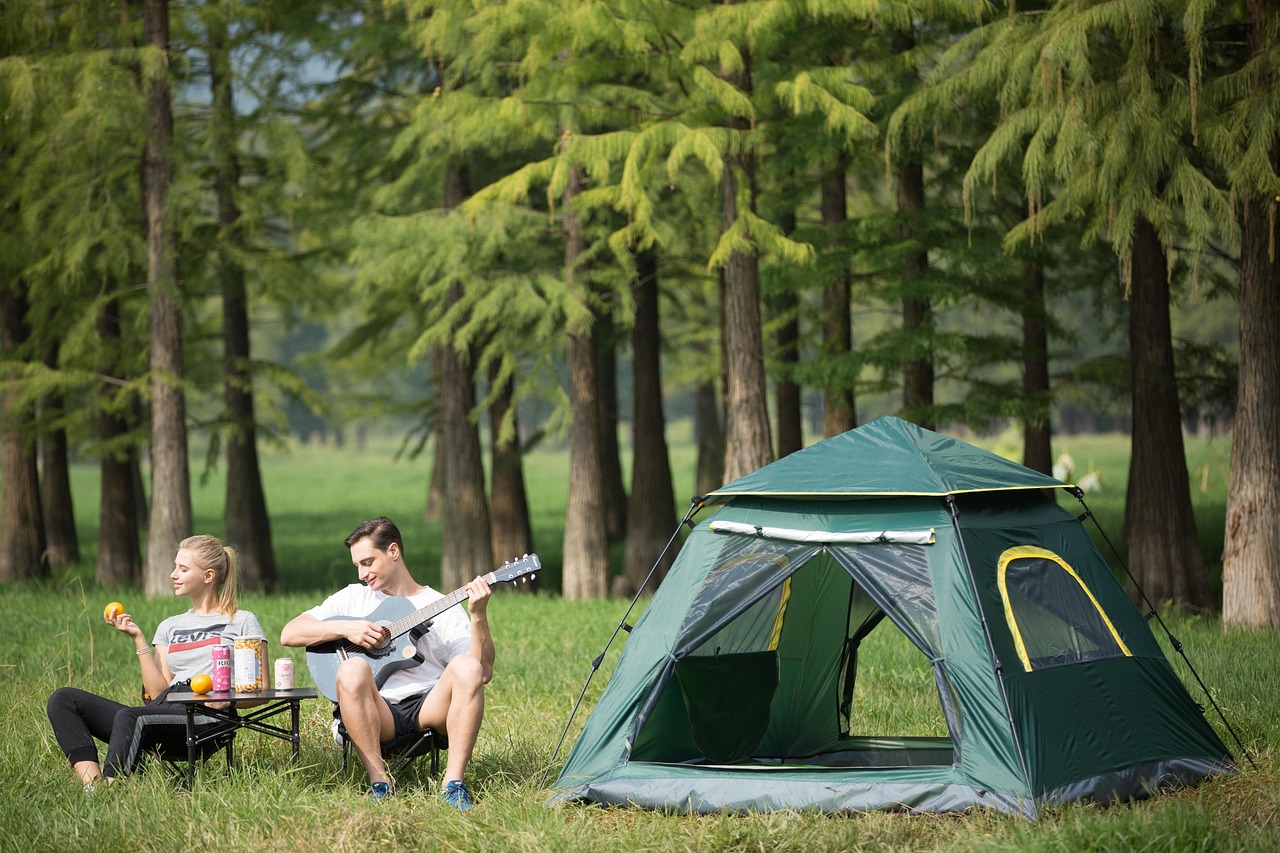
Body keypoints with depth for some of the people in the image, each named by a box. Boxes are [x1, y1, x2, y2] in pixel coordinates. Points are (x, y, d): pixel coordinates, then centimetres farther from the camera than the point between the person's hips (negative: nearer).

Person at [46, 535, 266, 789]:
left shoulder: (243, 622, 12)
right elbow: (159, 692, 13)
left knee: (128, 716, -37)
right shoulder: (170, 627, 27)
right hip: (162, 714, 7)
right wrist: (138, 639, 9)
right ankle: (92, 787, -30)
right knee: (63, 699, -9)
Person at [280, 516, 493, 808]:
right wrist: (345, 627, -5)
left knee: (467, 668, -29)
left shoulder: (444, 608, 12)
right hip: (378, 713, 0)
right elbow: (289, 634, 8)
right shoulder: (353, 597, 17)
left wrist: (478, 616, -13)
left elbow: (484, 673, 0)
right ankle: (379, 782, -29)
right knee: (352, 669, -32)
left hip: (429, 707, 0)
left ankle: (453, 782, -30)